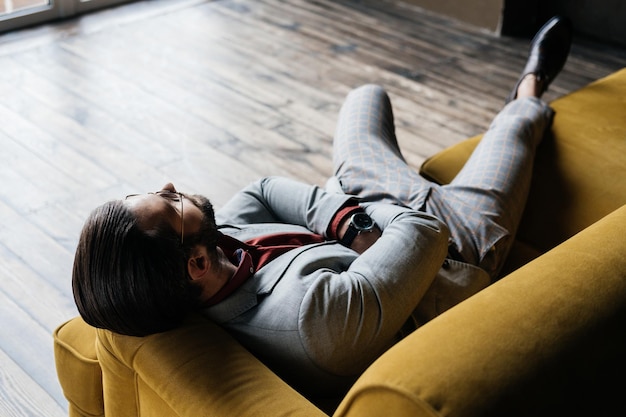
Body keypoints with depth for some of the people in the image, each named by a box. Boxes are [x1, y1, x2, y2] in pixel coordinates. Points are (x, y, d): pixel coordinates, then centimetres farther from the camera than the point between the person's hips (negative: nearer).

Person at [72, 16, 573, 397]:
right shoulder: (310, 313, -51)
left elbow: (264, 191, -10)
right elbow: (425, 231, -40)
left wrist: (340, 216, -23)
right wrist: (363, 221, -21)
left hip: (354, 221, 6)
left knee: (368, 96, 25)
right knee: (518, 124, 17)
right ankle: (529, 99, 59)